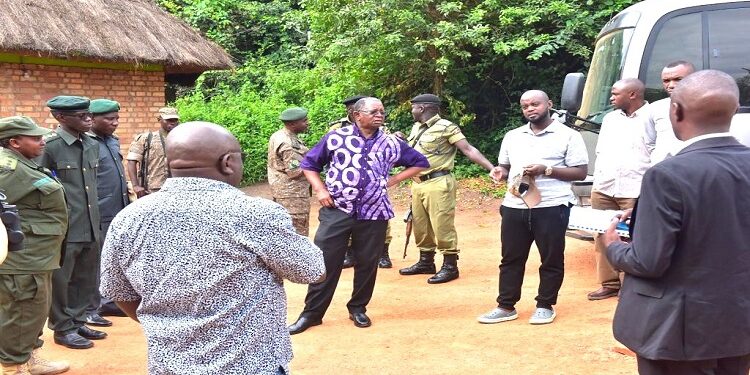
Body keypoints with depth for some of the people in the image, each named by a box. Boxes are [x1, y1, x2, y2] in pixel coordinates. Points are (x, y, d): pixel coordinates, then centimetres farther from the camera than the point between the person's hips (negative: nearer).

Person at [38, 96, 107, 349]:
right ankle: (63, 329, 19)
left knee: (85, 279, 16)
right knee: (60, 280, 7)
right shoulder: (49, 145, -11)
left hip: (90, 227, 7)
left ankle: (77, 322, 30)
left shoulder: (92, 145, 9)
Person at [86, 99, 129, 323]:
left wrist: (127, 205, 19)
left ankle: (108, 301, 28)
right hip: (98, 215, -8)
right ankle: (90, 309, 12)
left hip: (118, 213, 8)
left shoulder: (113, 140, 13)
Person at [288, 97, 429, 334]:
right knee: (325, 262, -2)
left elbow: (420, 163, 16)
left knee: (367, 263, 8)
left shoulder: (392, 143, 5)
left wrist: (393, 180, 6)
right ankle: (312, 312, 10)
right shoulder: (336, 137, 0)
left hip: (374, 215, 2)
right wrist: (320, 190, -5)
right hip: (336, 212, -2)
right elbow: (309, 163, 8)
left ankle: (358, 308, 28)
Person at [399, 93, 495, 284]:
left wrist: (492, 168, -23)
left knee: (442, 226, -5)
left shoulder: (446, 127, -11)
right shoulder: (416, 128, 14)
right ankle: (425, 262, 28)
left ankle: (450, 267, 6)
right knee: (421, 226, 15)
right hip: (418, 184, 8)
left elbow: (469, 150, -16)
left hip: (438, 183, -8)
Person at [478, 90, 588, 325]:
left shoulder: (568, 136, -1)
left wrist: (546, 170, -16)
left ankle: (545, 306, 19)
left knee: (551, 259, 5)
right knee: (511, 258, 8)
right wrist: (500, 173, -3)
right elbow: (505, 167, 22)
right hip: (514, 207, 4)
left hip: (552, 207, -4)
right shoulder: (512, 136, 16)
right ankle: (506, 307, 18)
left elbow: (581, 172, -5)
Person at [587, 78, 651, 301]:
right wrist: (597, 179, 13)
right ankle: (609, 283, 18)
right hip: (603, 189, 6)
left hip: (635, 192, -6)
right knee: (602, 237, 8)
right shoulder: (610, 119, 17)